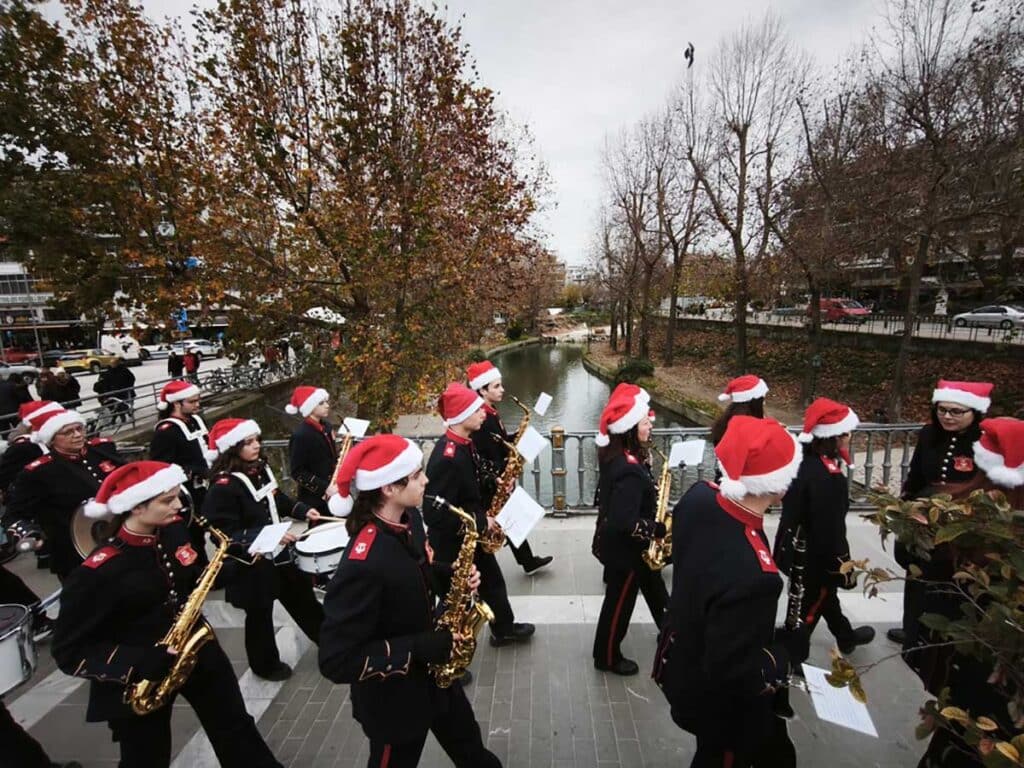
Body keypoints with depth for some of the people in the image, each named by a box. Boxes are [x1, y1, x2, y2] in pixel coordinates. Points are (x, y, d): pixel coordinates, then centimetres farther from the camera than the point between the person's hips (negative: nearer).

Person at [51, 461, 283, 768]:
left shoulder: (175, 530, -9)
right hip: (139, 681, -4)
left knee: (237, 729, 18)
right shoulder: (97, 572, -26)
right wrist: (143, 665, -26)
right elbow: (70, 652, -18)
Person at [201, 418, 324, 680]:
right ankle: (266, 664, 37)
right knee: (260, 613, 13)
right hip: (250, 562, -7)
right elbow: (226, 534, -23)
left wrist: (302, 510, 1)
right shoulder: (223, 486, -23)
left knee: (302, 594, 20)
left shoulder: (260, 468, -2)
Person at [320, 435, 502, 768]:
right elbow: (336, 660, -31)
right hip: (394, 697, -7)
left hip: (433, 672, 7)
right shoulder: (362, 564, -36)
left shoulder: (409, 518, -11)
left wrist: (452, 576, -11)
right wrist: (419, 648, -28)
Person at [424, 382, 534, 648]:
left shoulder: (464, 445, -1)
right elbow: (435, 515, -31)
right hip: (451, 545, -9)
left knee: (493, 583, 25)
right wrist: (481, 522, -24)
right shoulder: (446, 457, -32)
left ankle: (504, 629, 49)